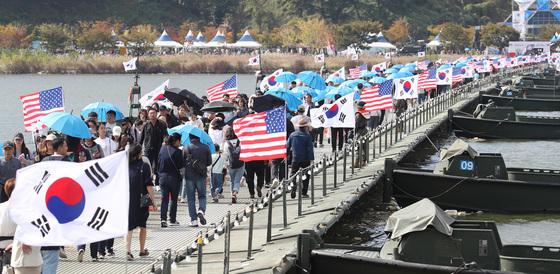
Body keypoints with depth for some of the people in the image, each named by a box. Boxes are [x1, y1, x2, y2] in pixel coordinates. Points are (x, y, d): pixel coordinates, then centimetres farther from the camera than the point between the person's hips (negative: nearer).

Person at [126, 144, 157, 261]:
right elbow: (149, 186, -10)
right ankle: (142, 250, 29)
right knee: (143, 226, 17)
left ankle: (128, 251, -16)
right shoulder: (144, 166, -7)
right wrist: (153, 201, -4)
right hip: (141, 201, -1)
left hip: (127, 201, 1)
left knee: (129, 226, 0)